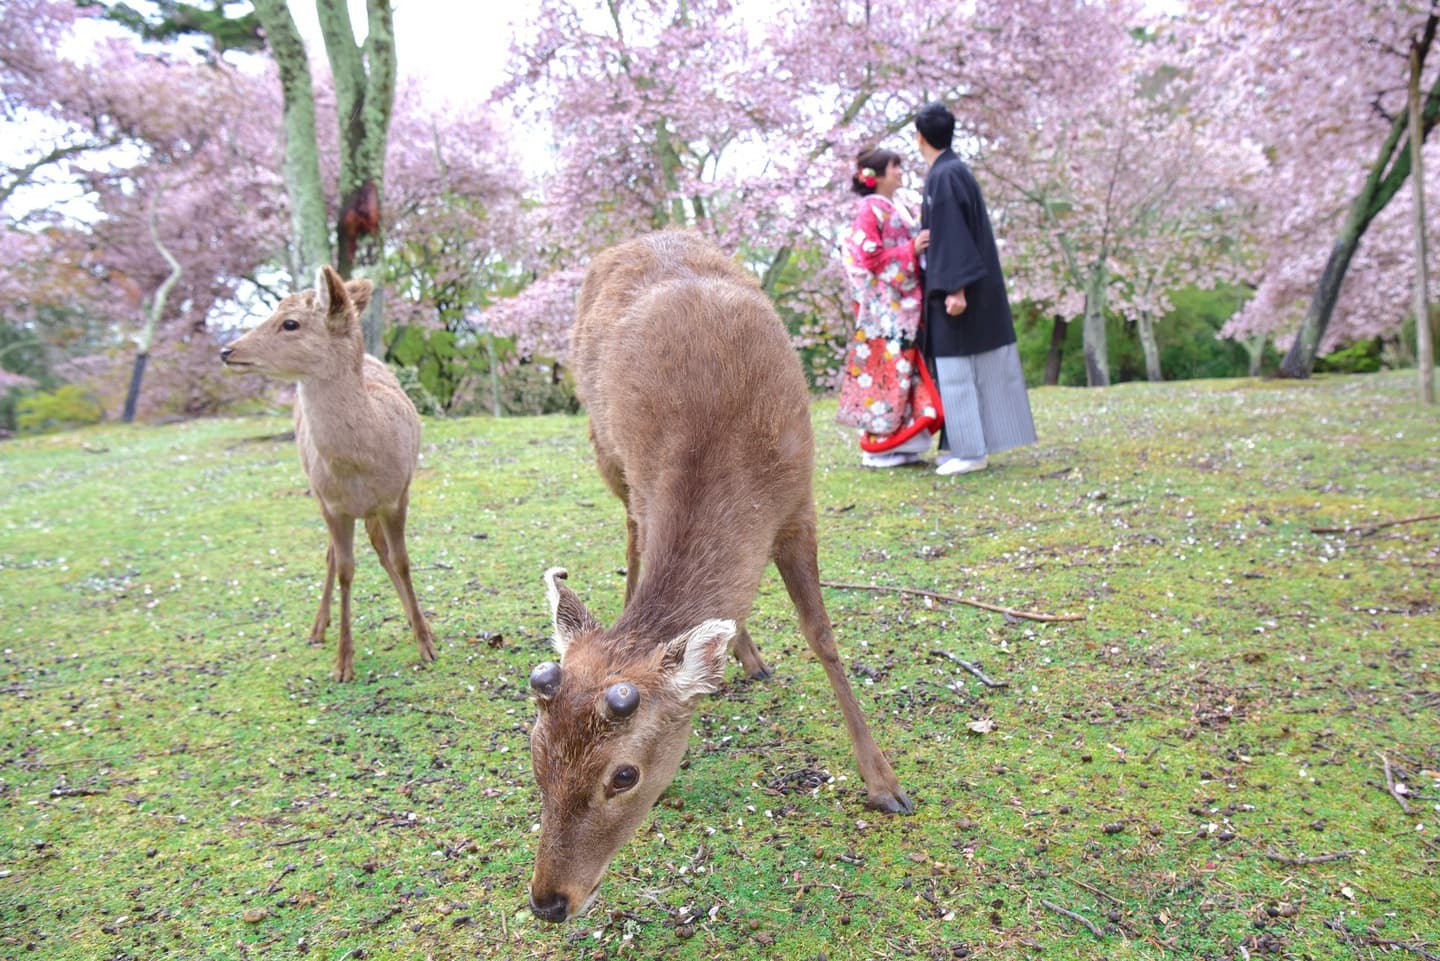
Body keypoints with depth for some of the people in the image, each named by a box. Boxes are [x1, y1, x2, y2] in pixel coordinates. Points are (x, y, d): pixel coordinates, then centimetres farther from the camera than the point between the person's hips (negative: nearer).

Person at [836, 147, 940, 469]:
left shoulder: (896, 209, 20)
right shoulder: (869, 210, -7)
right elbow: (870, 257, -15)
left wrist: (921, 247, 7)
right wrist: (911, 251, -15)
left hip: (904, 305, 9)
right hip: (884, 307, -9)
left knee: (904, 368, 7)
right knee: (886, 369, -7)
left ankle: (899, 442, 13)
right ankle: (879, 446, -1)